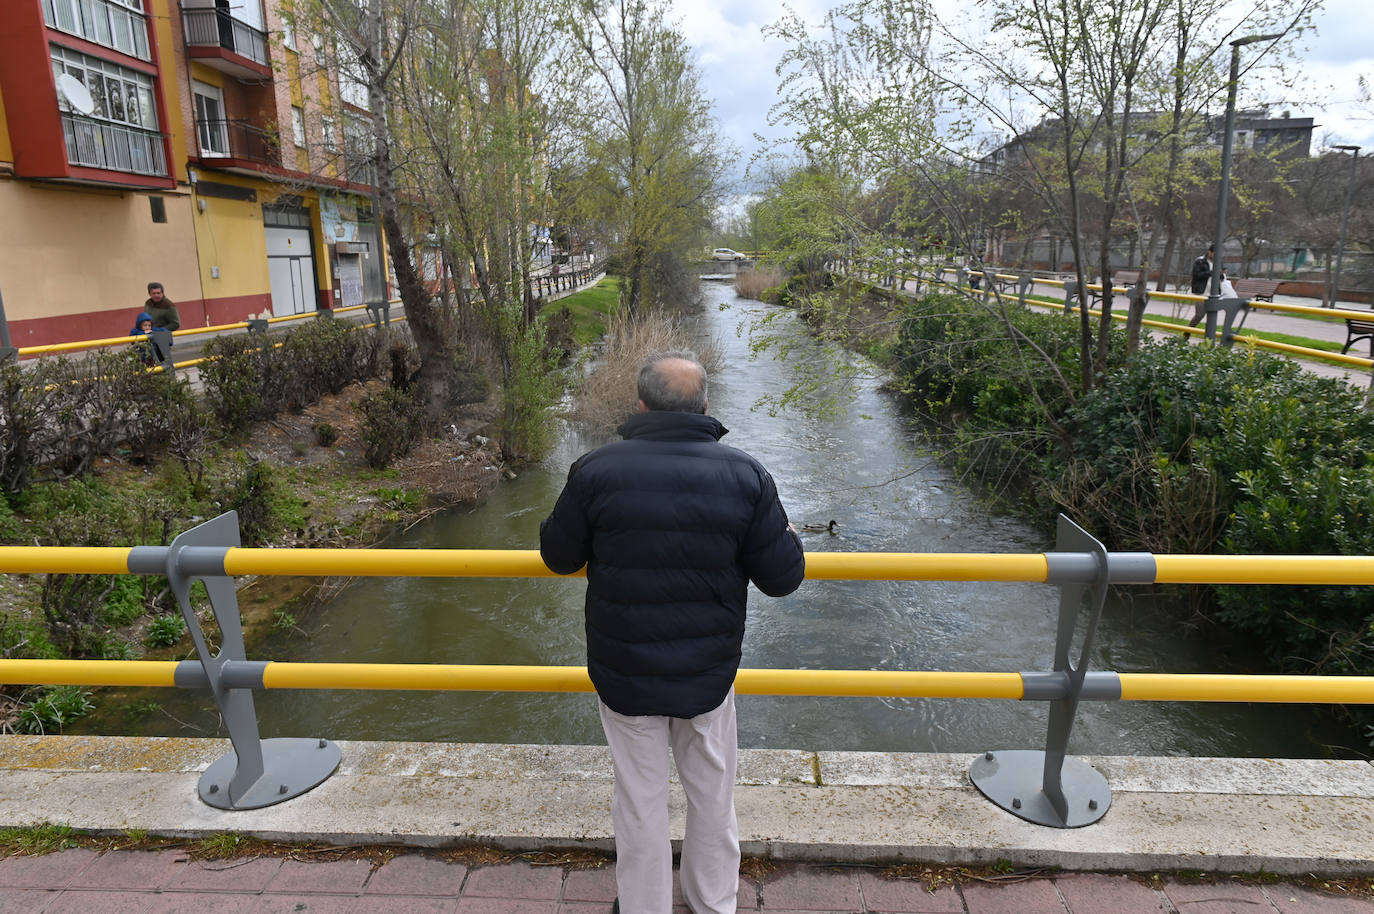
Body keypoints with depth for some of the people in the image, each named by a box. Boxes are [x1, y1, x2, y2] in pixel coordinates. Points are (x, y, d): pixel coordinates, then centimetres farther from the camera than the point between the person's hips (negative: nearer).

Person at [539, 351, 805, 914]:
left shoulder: (596, 471, -15)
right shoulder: (745, 476, -12)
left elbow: (559, 557, -2)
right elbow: (782, 578, -8)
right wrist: (788, 535, 13)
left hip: (625, 677, -1)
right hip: (709, 676, 1)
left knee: (640, 801, 18)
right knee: (712, 794, 23)